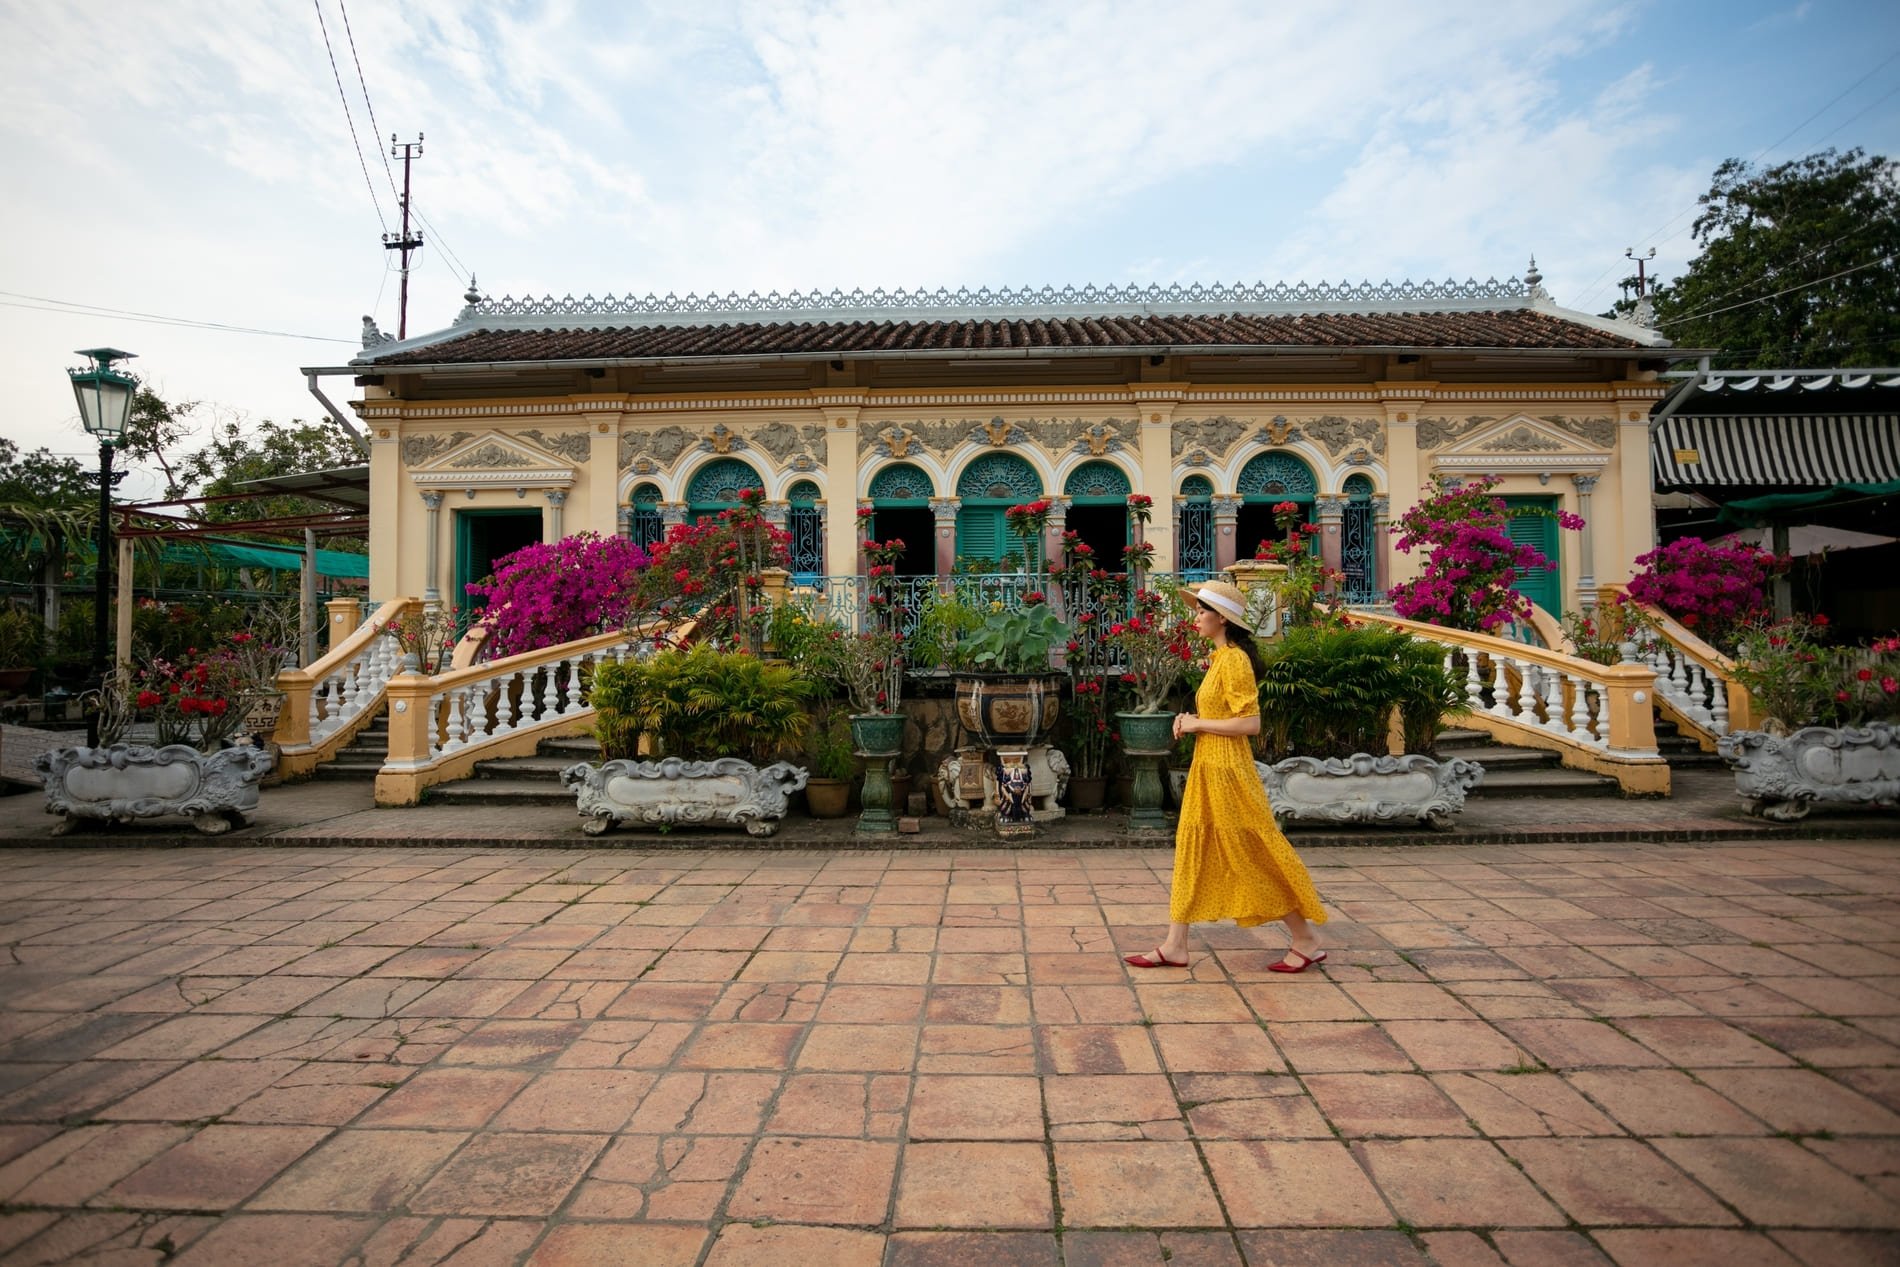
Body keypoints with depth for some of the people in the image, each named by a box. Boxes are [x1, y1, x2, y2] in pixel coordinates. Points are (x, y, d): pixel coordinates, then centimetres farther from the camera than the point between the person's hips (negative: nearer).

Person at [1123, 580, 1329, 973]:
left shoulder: (1235, 660, -16)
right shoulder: (1219, 659, 13)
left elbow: (1249, 723, -22)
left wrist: (1197, 724, -15)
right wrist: (1191, 720, 6)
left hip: (1226, 769, -10)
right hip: (1207, 767, 10)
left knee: (1253, 856, 0)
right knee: (1192, 851, 10)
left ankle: (1306, 941, 15)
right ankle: (1175, 946, 15)